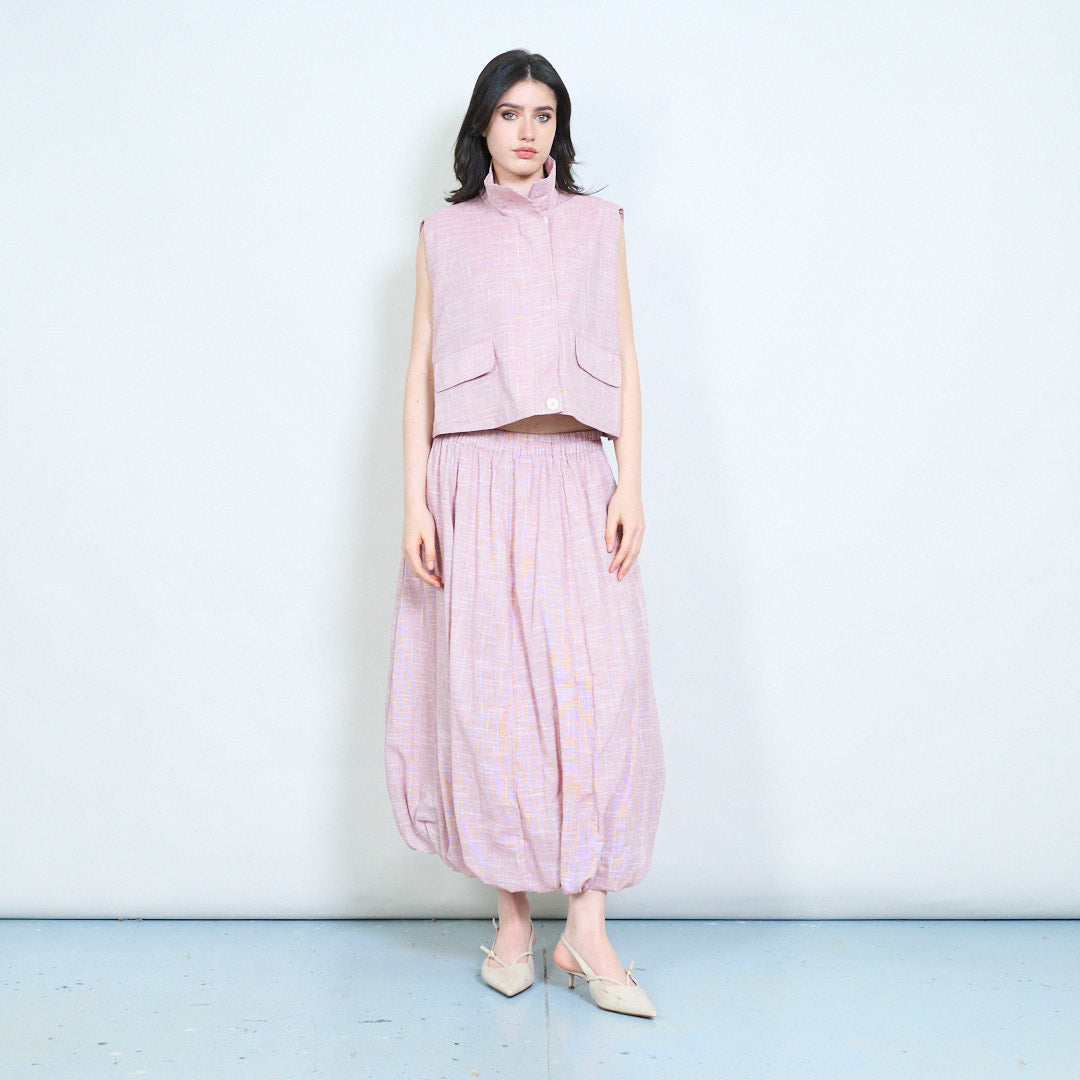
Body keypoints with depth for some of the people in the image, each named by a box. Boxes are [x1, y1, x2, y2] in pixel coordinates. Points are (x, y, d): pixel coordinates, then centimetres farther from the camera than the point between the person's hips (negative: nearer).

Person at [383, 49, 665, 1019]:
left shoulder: (597, 224, 15)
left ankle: (587, 929, -3)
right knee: (485, 691, -3)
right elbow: (421, 370, 9)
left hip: (573, 477, 1)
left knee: (593, 685, -9)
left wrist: (630, 485, -1)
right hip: (475, 480, 0)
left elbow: (624, 360, 10)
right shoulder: (445, 232, 14)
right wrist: (415, 501, -1)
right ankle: (513, 918, 9)